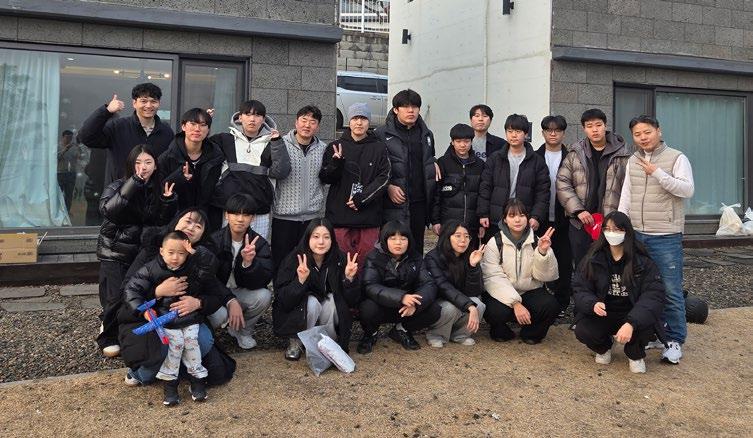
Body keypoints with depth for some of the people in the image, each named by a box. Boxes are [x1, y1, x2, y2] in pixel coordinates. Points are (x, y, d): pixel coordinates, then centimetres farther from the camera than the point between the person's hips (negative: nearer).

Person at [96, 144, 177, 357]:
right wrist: (134, 184, -31)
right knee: (116, 299, -14)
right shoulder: (117, 187, -5)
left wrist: (168, 202, -13)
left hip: (142, 252, 3)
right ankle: (108, 336, 13)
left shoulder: (158, 190, 6)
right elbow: (108, 210, -25)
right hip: (114, 253, -3)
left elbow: (162, 224, 5)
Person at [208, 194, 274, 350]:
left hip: (241, 292, 2)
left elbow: (263, 281, -19)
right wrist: (230, 301, -29)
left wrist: (249, 263, -38)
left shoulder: (259, 243, -9)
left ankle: (242, 331, 2)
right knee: (219, 315, -33)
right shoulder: (214, 241, -14)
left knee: (264, 296, -27)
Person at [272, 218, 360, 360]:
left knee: (332, 300, -27)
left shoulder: (340, 260, -13)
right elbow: (282, 301, -24)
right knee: (312, 302, -31)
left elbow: (352, 302, -11)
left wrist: (350, 278, -29)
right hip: (295, 317, -2)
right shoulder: (294, 260, -19)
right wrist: (300, 281, -40)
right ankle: (295, 342, -5)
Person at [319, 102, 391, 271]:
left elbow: (383, 179, -2)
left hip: (369, 216, 0)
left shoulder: (379, 148, 5)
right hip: (339, 214, 0)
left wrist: (361, 198, -12)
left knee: (366, 261, 2)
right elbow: (325, 178, 5)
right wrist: (336, 163, -15)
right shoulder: (336, 147, 8)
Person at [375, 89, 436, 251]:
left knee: (417, 249, 11)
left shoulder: (427, 135, 15)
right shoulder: (382, 134, -3)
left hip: (419, 203, 5)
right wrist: (388, 186, -15)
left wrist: (434, 163, 8)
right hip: (394, 203, -5)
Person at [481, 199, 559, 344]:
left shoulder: (536, 242, 2)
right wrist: (515, 303, -28)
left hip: (531, 292, 3)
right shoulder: (495, 243, -7)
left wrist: (543, 252, -24)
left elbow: (545, 276, -6)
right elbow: (493, 278, -18)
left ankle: (531, 333, 6)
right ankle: (500, 332, 5)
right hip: (503, 294, -2)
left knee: (551, 306, -26)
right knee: (496, 311, -33)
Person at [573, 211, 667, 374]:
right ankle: (604, 348, 12)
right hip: (601, 314, 1)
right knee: (582, 331, -27)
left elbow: (654, 295, -22)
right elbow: (580, 289, -6)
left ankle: (635, 355, 4)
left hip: (632, 315, -1)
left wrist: (631, 323, -38)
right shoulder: (593, 258, -5)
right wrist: (593, 304, -31)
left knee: (647, 324, -33)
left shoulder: (643, 261, -12)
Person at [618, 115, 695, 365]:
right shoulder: (633, 161, 13)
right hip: (636, 234, 5)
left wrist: (658, 173, -20)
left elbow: (688, 190, -15)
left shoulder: (676, 158, -3)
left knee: (670, 290, -2)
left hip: (666, 236, -5)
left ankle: (675, 340, 10)